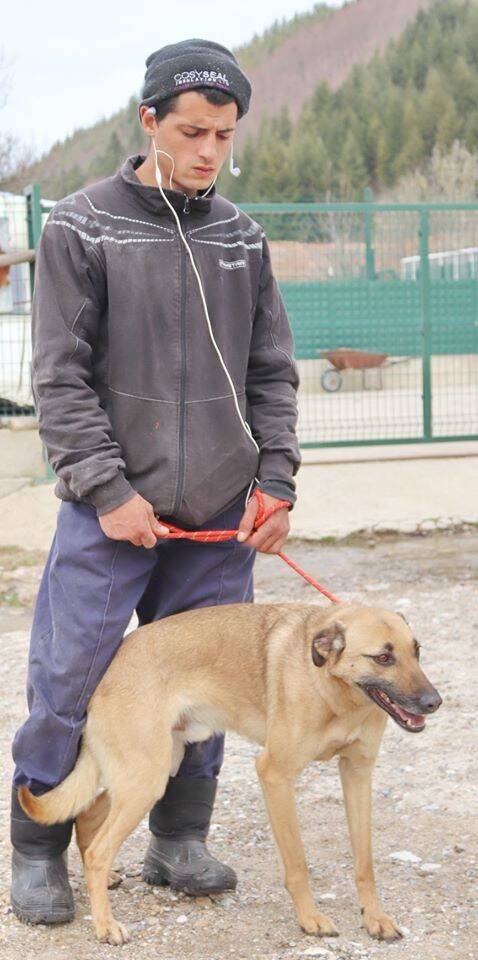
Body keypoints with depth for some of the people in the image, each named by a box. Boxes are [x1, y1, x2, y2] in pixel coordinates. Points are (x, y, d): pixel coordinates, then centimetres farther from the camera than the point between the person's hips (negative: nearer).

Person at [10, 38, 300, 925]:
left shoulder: (242, 237, 9)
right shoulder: (82, 228, -4)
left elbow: (272, 372, 12)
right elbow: (60, 377, -7)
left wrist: (275, 480, 1)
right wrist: (108, 490, -13)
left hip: (220, 519, 4)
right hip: (109, 513, -4)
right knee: (68, 685, -1)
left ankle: (179, 840, 25)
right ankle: (38, 851, 15)